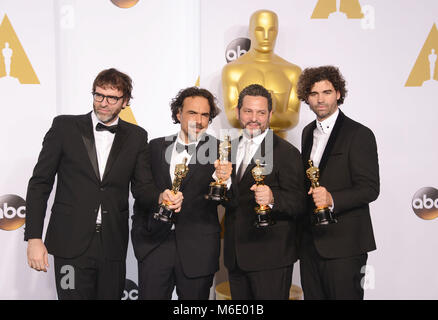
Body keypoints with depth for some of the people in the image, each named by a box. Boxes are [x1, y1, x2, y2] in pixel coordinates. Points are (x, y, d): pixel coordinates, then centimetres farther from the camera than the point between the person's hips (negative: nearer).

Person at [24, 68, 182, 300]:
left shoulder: (136, 137, 8)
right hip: (71, 244, -2)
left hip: (113, 246, 2)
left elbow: (142, 187, 7)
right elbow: (40, 183, 2)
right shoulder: (65, 126, 2)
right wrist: (34, 238, -5)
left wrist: (161, 197, -17)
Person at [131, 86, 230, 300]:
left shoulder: (219, 151, -1)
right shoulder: (156, 147, 8)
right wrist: (139, 234, 6)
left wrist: (225, 180, -33)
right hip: (154, 244, 2)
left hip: (197, 249, -2)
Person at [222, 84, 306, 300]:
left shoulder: (286, 152, -8)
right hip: (235, 257, 6)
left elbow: (299, 204, -14)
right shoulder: (231, 148, 13)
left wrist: (272, 199, -32)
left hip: (271, 258, -6)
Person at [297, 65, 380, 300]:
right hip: (310, 241, 7)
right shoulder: (308, 132, 13)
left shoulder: (359, 135, -10)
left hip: (344, 245, -6)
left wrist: (332, 200, -29)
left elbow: (369, 189, -15)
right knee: (312, 295, 13)